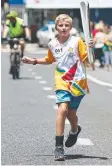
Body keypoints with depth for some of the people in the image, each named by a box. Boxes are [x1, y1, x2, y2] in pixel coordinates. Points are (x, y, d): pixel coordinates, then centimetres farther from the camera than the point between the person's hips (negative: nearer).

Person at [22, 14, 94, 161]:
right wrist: (34, 61, 15)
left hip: (78, 82, -1)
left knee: (71, 113, 10)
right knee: (62, 109, -19)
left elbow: (86, 59, -4)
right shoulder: (52, 44, 5)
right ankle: (59, 147, -17)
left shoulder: (77, 41, -5)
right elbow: (49, 60, 24)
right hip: (62, 82, 1)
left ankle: (75, 130, 48)